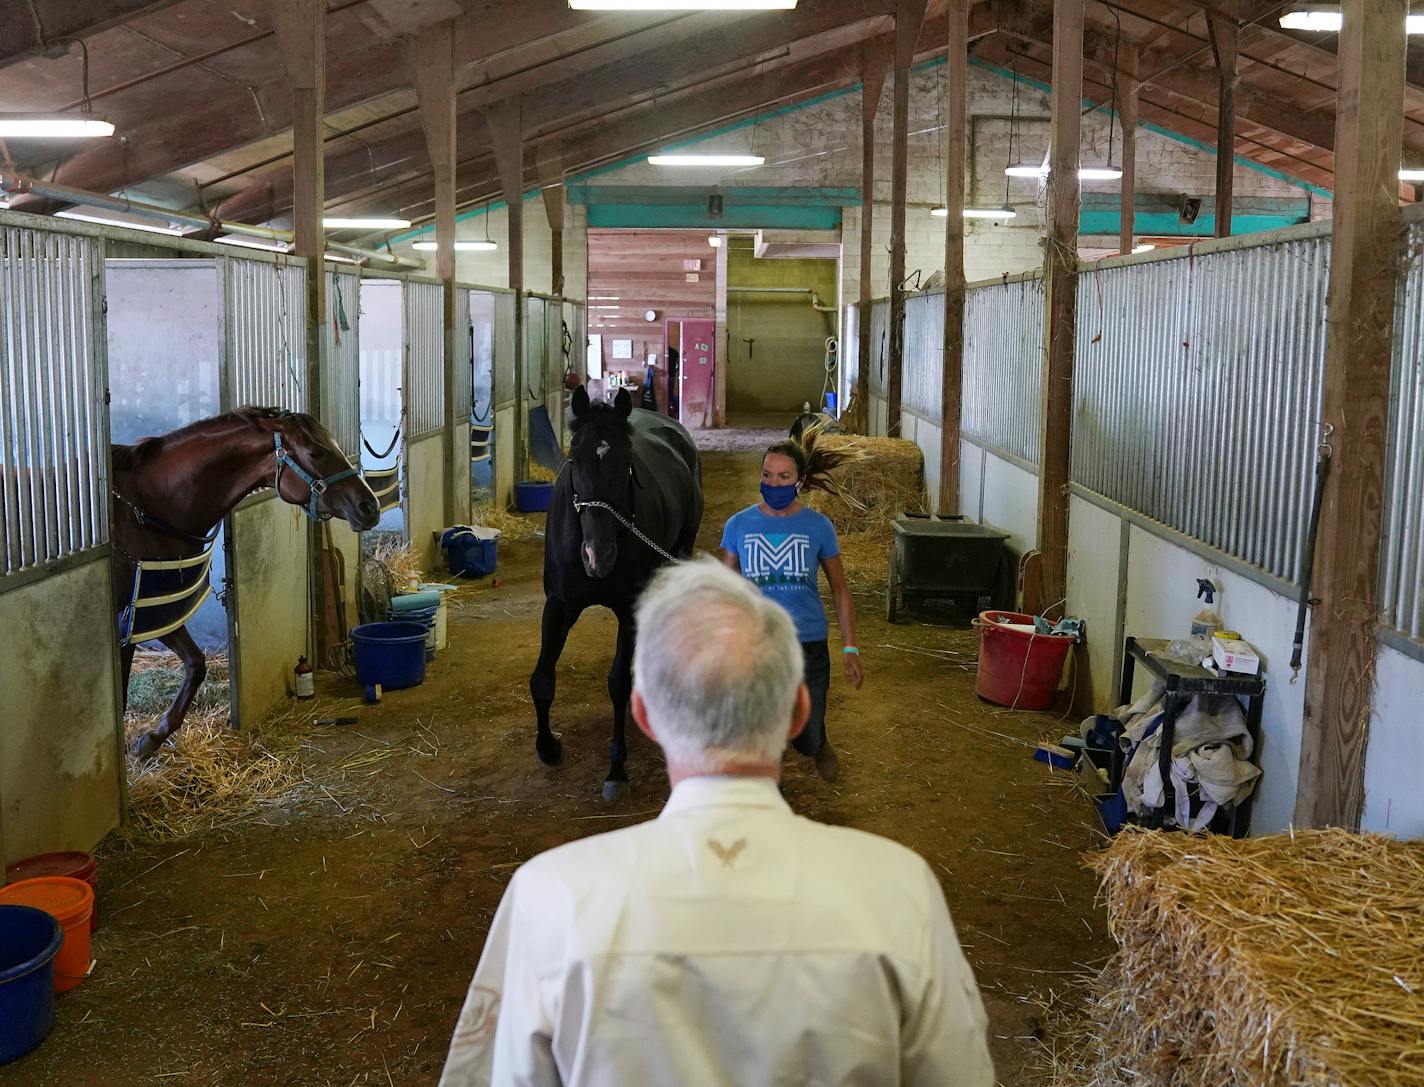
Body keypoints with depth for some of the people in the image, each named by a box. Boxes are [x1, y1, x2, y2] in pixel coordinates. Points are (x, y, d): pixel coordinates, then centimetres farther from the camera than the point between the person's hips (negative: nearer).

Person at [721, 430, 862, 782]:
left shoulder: (818, 527, -4)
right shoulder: (738, 525, -3)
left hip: (808, 643, 0)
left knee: (807, 741, 9)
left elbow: (840, 590, 3)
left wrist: (850, 648, -2)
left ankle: (817, 744, 45)